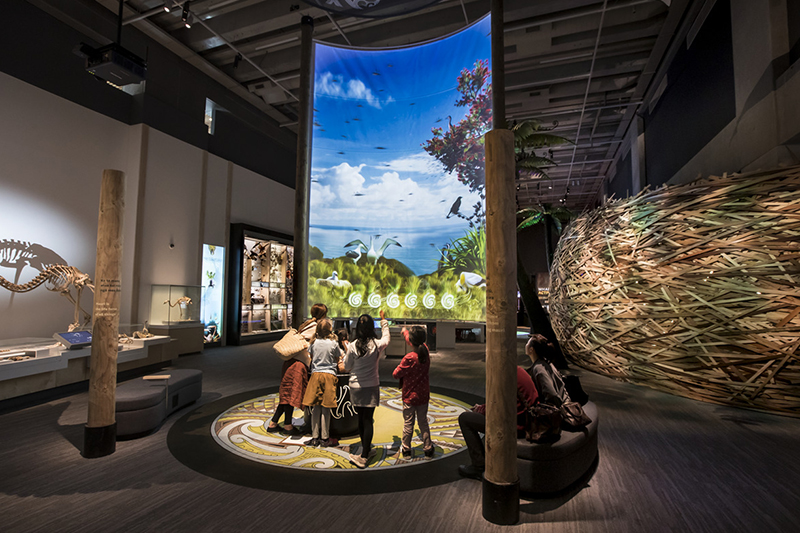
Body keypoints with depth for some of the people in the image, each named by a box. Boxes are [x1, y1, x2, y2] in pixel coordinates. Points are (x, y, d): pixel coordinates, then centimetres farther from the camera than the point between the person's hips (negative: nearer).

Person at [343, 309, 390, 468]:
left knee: (361, 419, 15)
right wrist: (384, 320, 24)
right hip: (371, 387, -1)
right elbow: (386, 338, 12)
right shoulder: (377, 344, -12)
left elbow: (347, 367, 0)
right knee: (368, 420, 4)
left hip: (355, 387, 1)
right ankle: (364, 456, 2)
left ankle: (367, 450, 30)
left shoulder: (353, 346, -12)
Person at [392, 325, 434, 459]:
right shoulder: (425, 351, -9)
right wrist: (405, 332, 29)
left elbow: (396, 374, -17)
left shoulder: (409, 358, -25)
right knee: (423, 423, 17)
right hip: (424, 395, 5)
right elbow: (415, 343, 13)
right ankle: (428, 449, 25)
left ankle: (407, 450, 22)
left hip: (410, 396, -5)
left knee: (408, 424, 10)